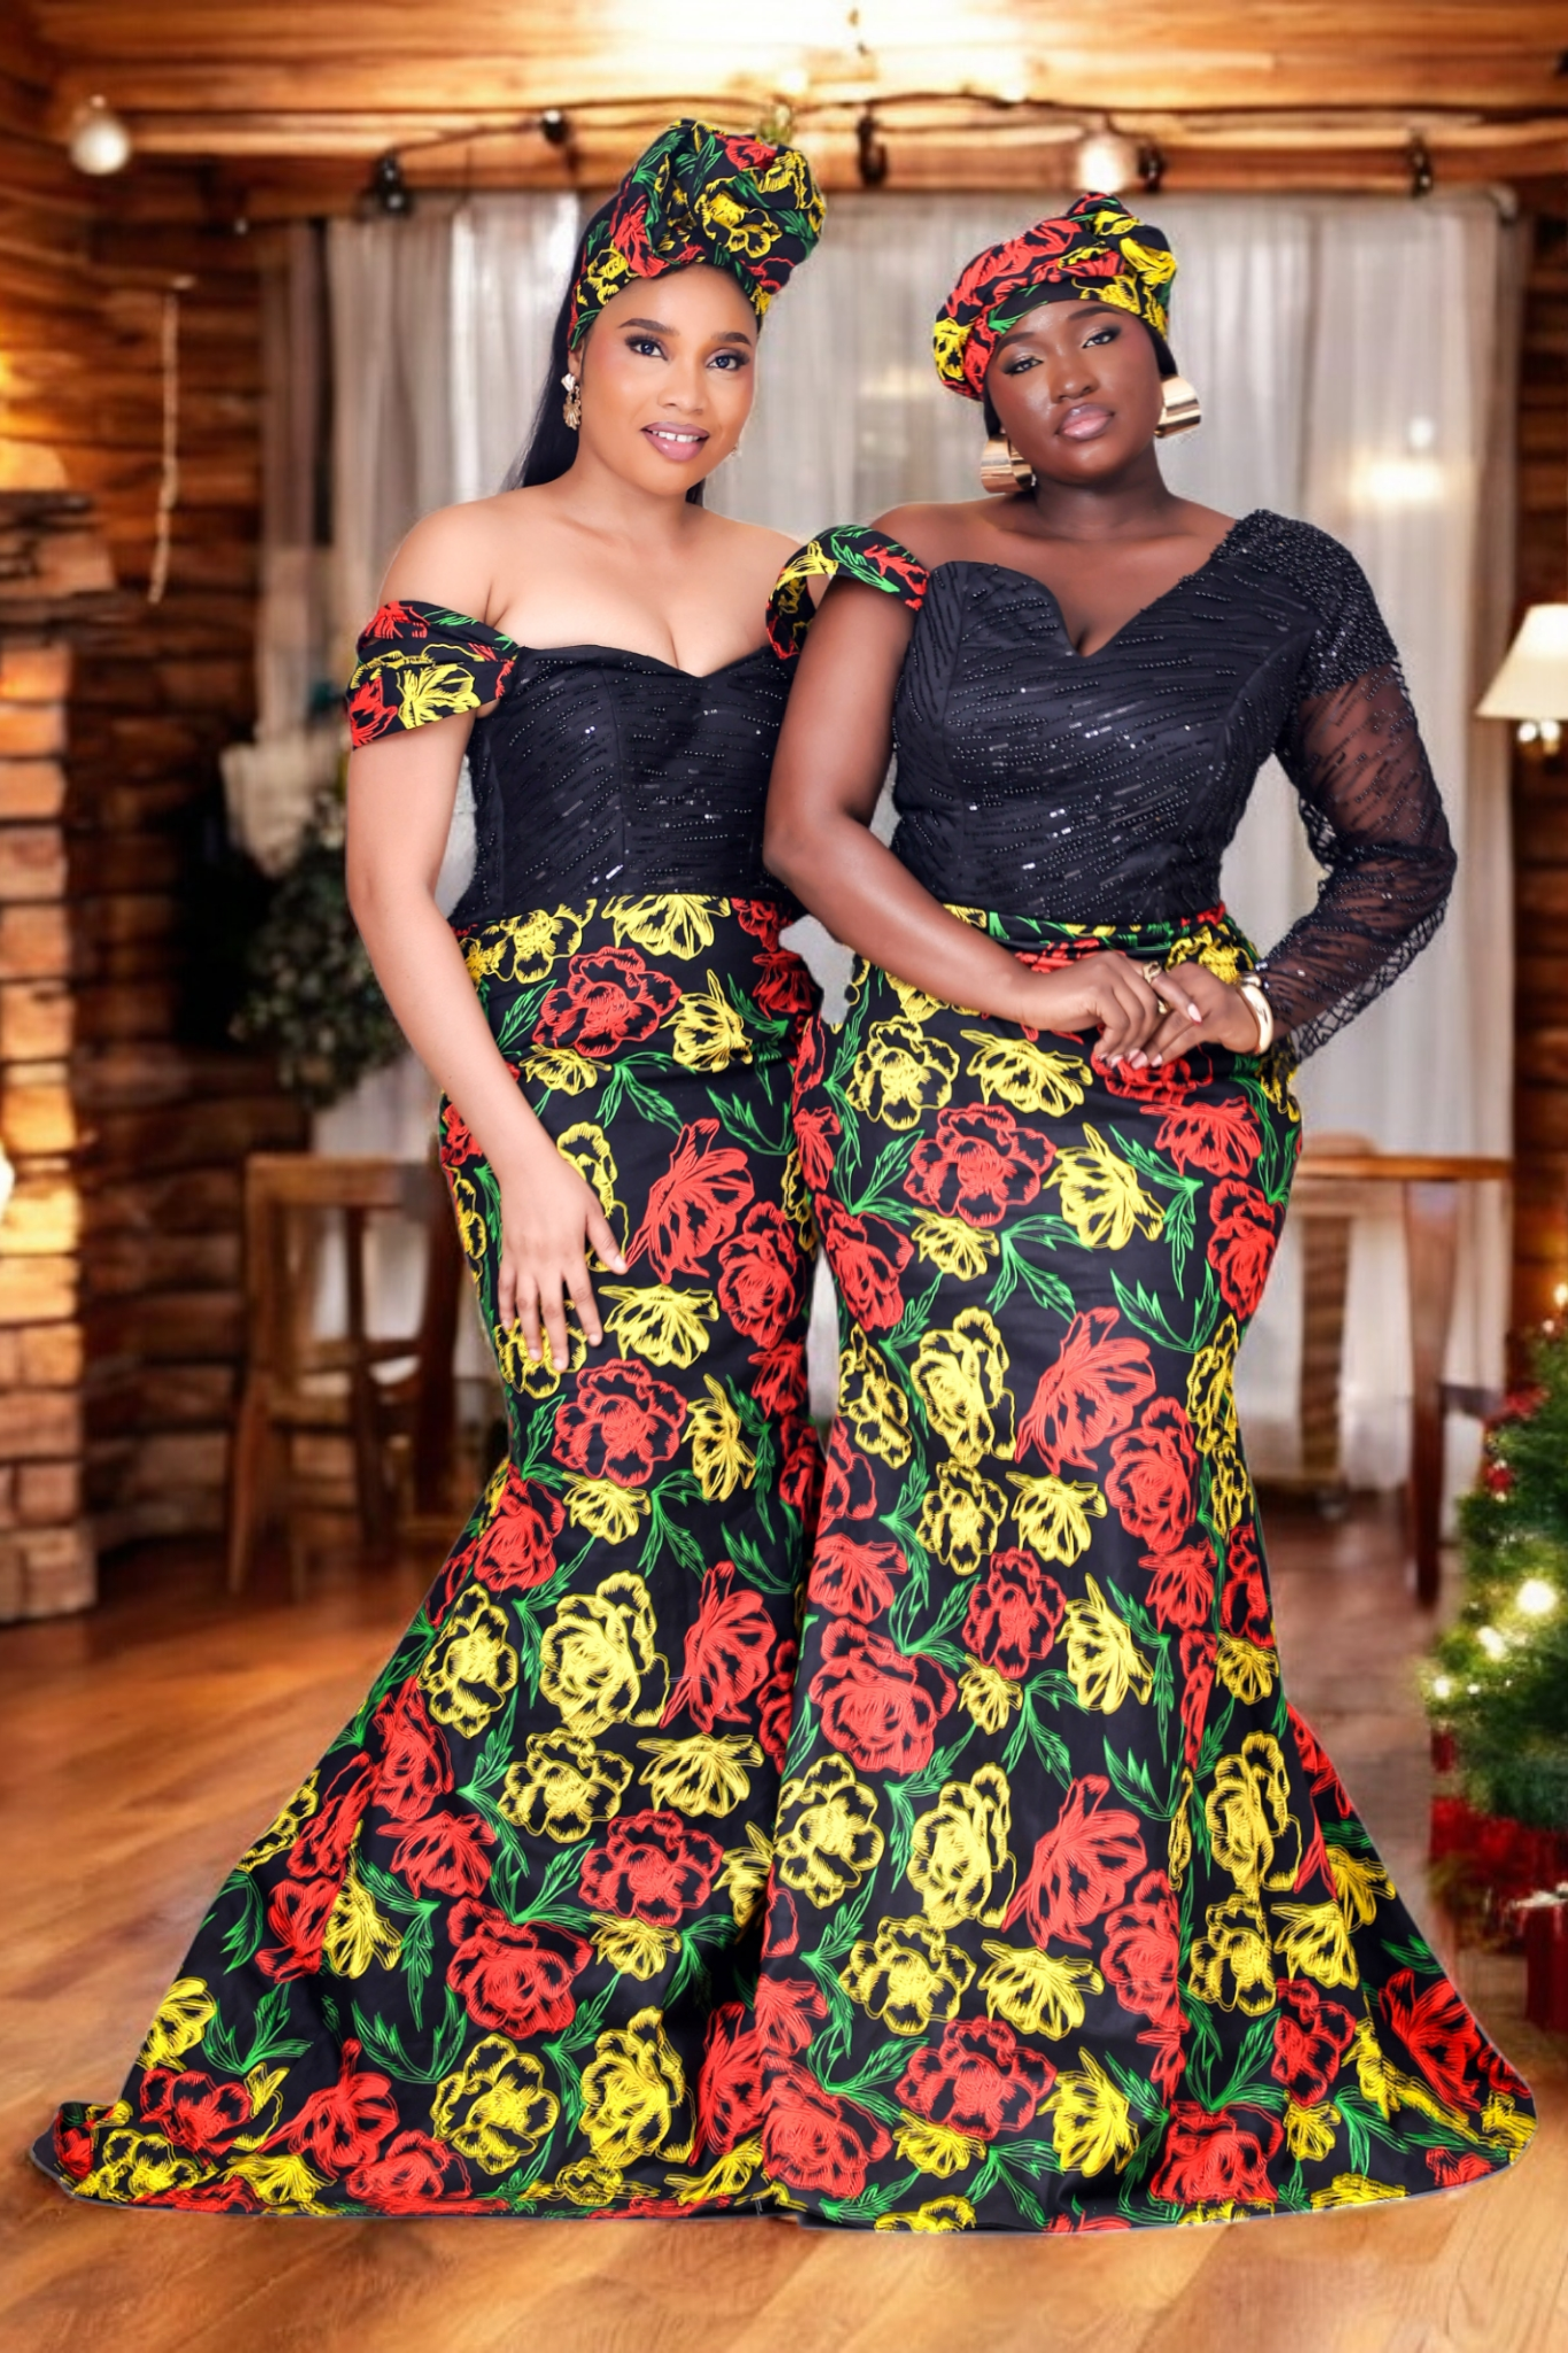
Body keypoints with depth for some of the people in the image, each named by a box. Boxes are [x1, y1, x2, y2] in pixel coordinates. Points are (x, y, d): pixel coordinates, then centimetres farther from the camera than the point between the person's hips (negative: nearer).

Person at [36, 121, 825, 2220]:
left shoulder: (783, 581, 15)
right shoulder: (471, 560, -1)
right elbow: (390, 880, -6)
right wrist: (519, 1150, -13)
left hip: (755, 1076, 5)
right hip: (556, 1062, -5)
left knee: (728, 1484, 2)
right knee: (636, 1473, -14)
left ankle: (685, 2024, 13)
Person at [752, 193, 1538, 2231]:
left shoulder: (1287, 587, 9)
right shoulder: (909, 568, 7)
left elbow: (1404, 854, 12)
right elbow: (811, 822, -3)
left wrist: (1253, 1008, -6)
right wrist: (1032, 996, -12)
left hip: (1173, 1096, 0)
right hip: (927, 1075, 0)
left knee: (1098, 1493, -9)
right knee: (997, 1500, -6)